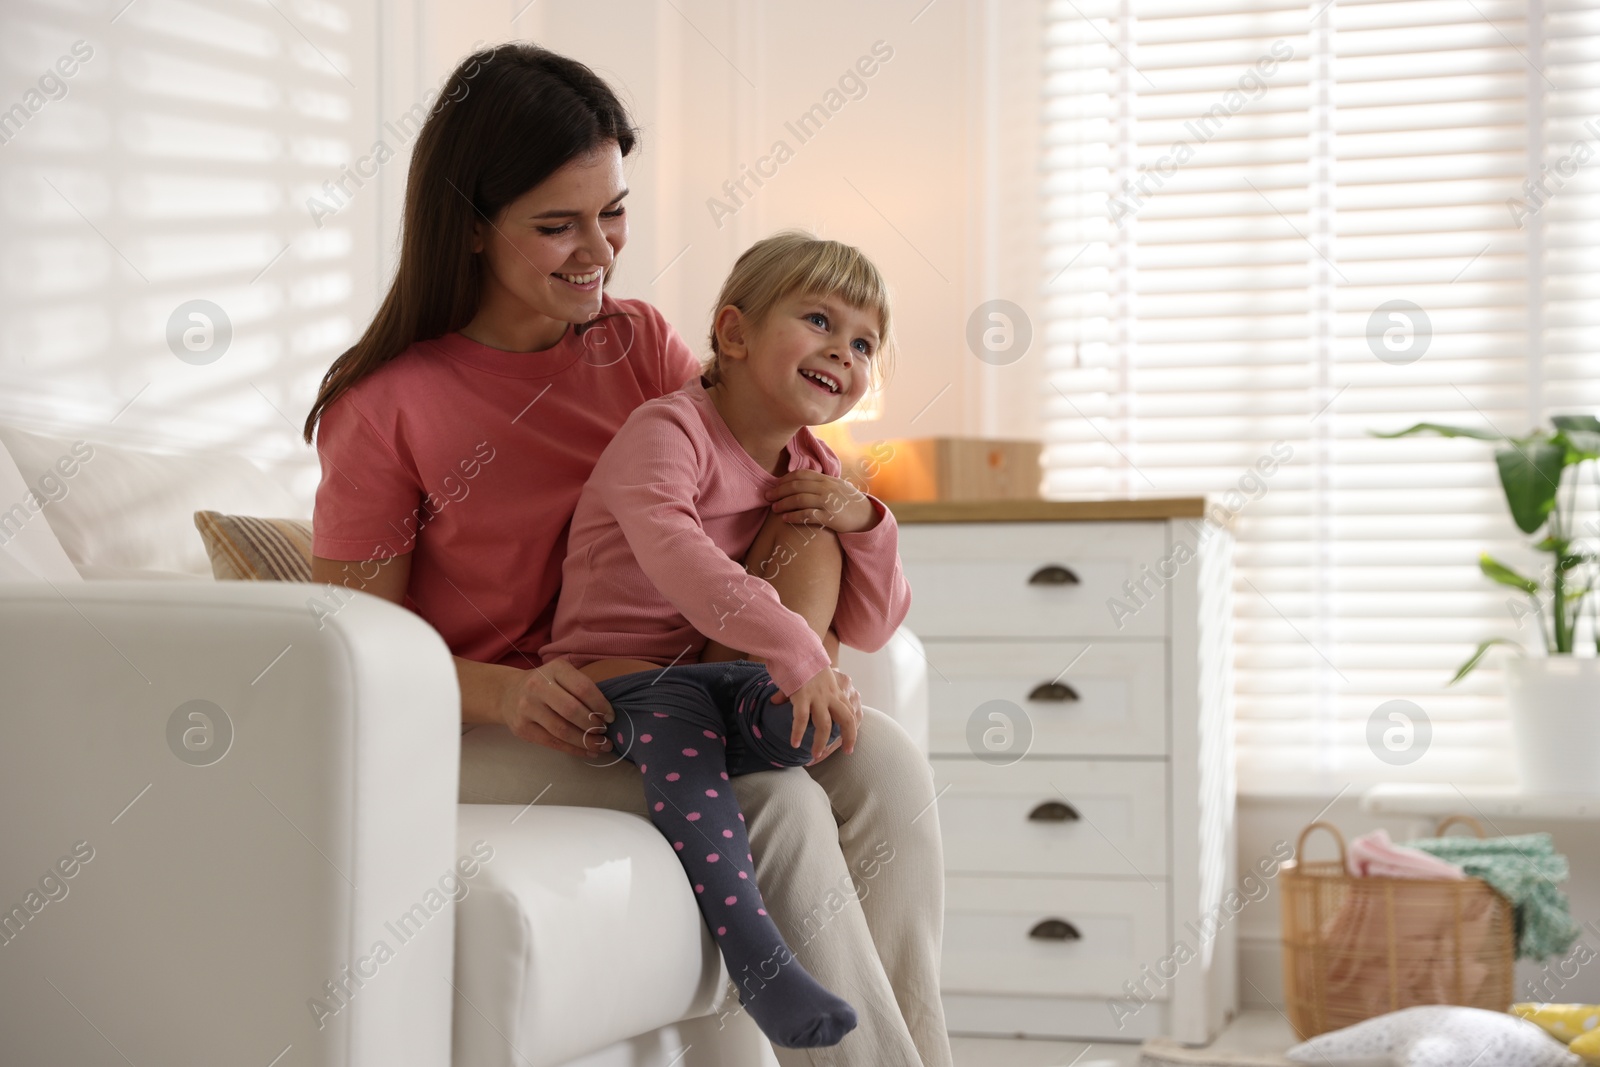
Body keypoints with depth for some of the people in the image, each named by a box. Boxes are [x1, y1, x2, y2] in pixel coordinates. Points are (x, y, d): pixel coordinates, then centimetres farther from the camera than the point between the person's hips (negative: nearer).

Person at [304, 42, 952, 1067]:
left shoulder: (642, 344, 8)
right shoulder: (385, 412, -7)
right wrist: (509, 691, -26)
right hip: (486, 740, -5)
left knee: (887, 763, -21)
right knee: (775, 803, -29)